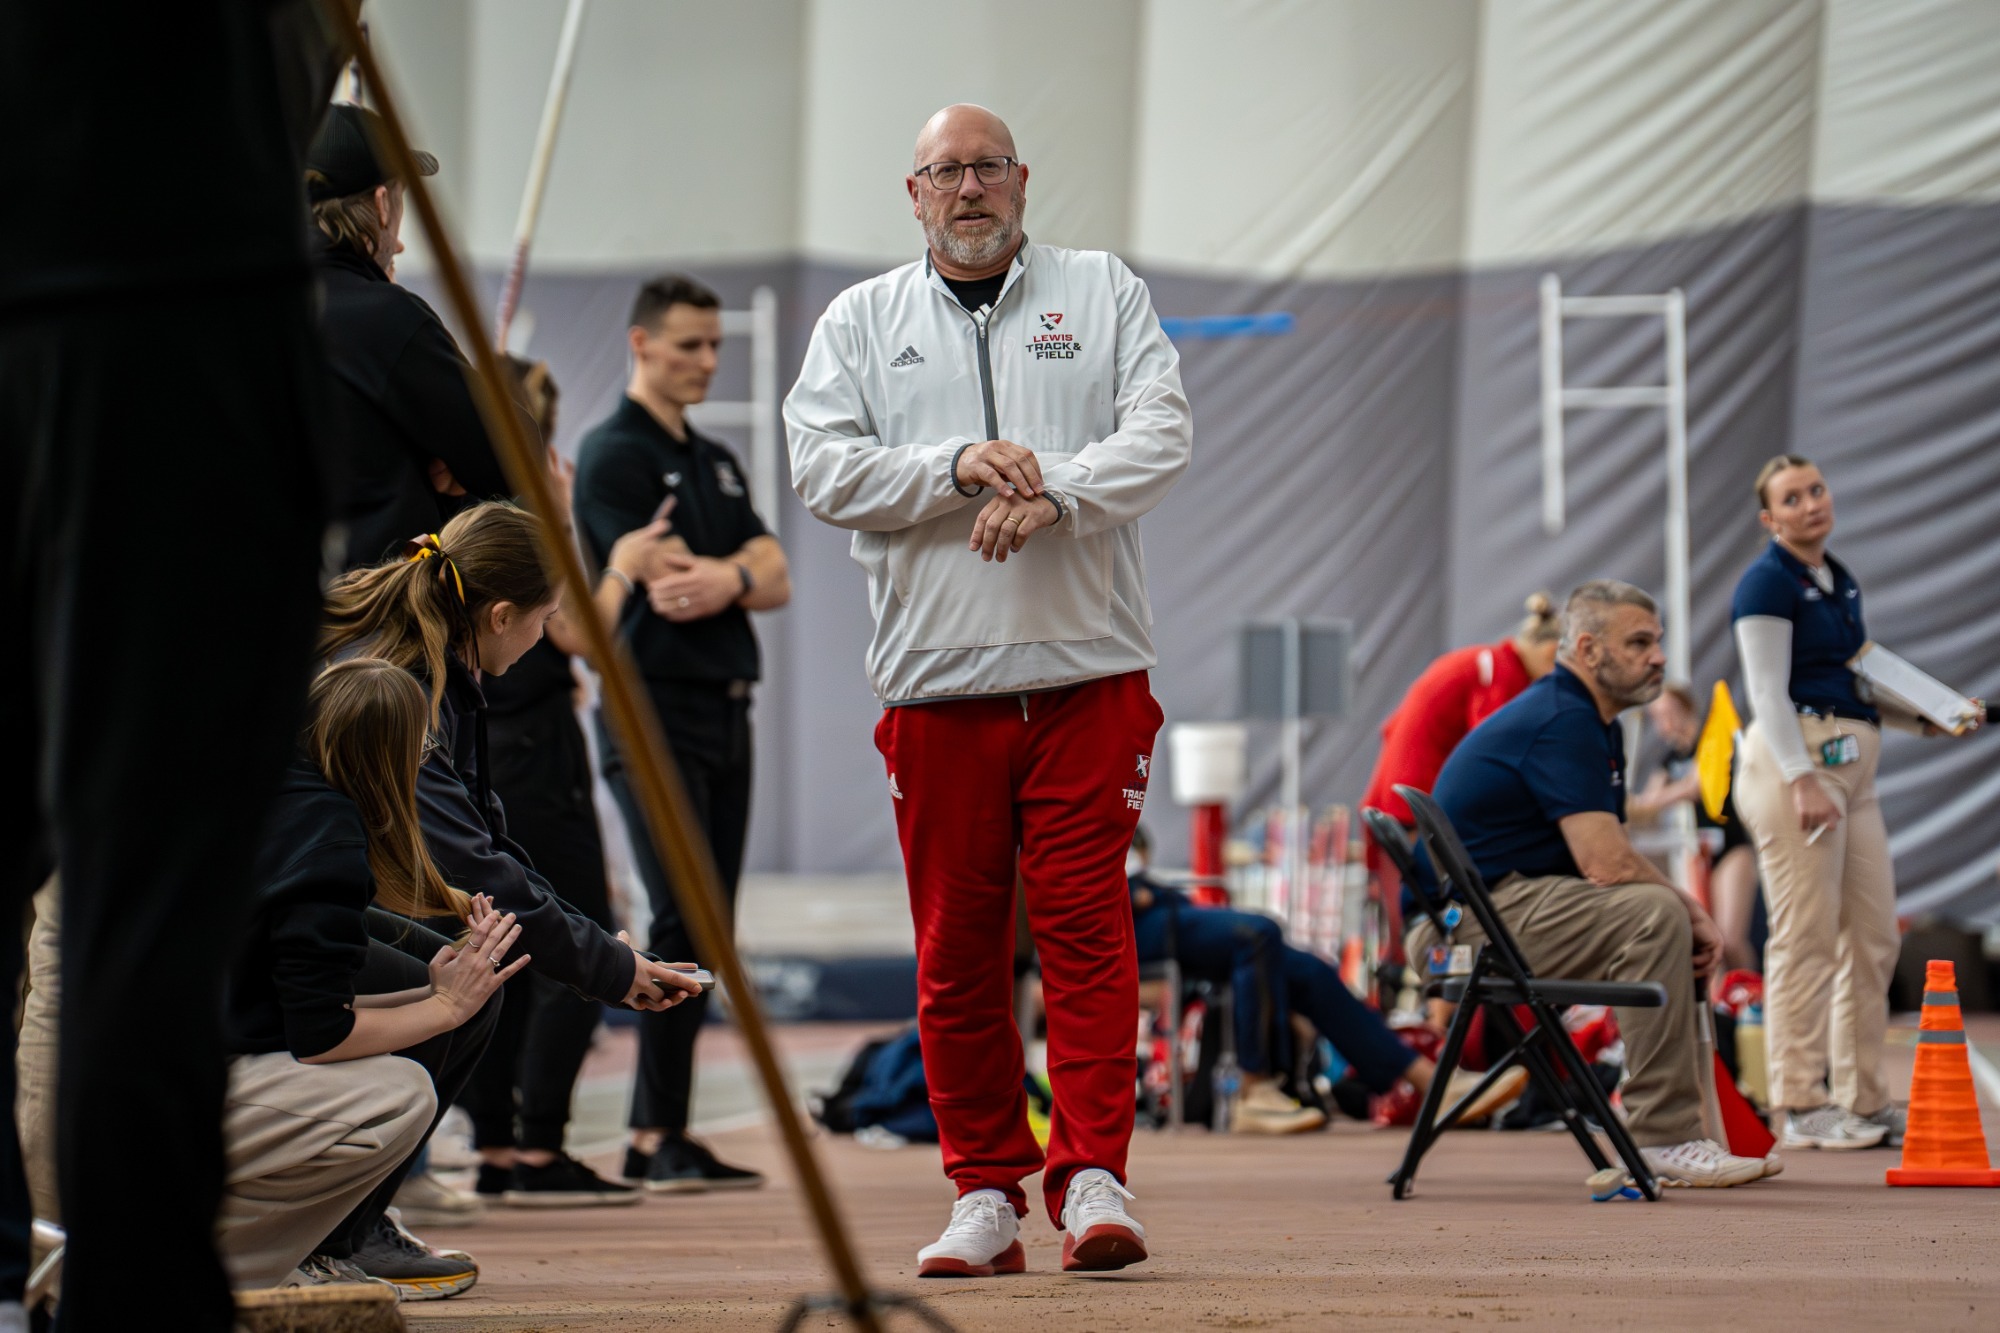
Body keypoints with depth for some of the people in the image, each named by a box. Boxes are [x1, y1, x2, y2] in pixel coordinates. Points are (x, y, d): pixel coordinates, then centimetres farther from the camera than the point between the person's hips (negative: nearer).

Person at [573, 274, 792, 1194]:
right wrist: (748, 573, -1)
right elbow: (668, 586, -14)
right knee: (685, 919, -15)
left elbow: (775, 580, 9)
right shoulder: (613, 454, -4)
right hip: (655, 710, -8)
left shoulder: (716, 463, 20)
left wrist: (723, 577, -11)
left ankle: (655, 1135, 9)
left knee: (706, 929, 5)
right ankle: (660, 1139, -15)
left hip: (726, 712, 8)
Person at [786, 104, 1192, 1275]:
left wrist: (1051, 488, -17)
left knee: (1086, 924, -9)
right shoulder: (861, 323, 13)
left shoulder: (1105, 293, 11)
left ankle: (1092, 1177, -9)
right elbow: (825, 467, 0)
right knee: (956, 947, 2)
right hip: (937, 680, 1)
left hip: (1089, 670, -1)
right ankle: (986, 1194, 9)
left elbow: (1160, 436, -1)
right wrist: (961, 467, -13)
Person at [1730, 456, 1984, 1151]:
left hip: (1852, 762, 9)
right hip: (1796, 756, -9)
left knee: (1874, 936, 8)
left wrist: (1932, 720, 15)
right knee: (1807, 937, -8)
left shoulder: (1841, 583, 20)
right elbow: (1769, 693, -13)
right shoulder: (1768, 582, -6)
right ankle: (1800, 1109, -5)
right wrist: (1803, 780, -23)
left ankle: (1863, 1100, 14)